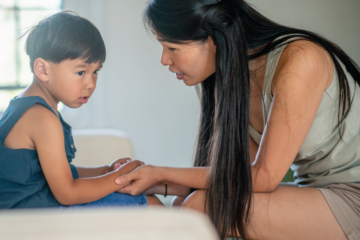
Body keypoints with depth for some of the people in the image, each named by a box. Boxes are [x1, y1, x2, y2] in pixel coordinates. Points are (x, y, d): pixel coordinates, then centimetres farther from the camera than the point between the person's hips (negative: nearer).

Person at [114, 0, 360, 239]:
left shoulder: (300, 59, -23)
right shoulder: (226, 80, 2)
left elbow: (263, 177, -21)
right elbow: (243, 173, 2)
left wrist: (161, 174, -16)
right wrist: (157, 182, -7)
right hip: (314, 194, 7)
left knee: (202, 207, -20)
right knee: (185, 204, -6)